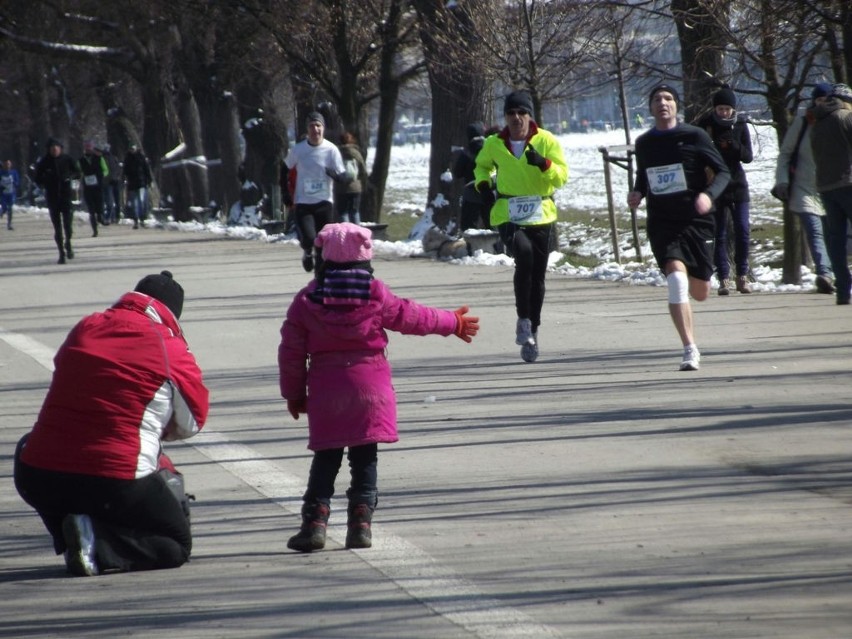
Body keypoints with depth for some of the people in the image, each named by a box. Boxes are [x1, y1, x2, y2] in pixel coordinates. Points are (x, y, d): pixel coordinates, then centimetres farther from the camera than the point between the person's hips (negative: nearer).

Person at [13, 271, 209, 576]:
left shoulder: (84, 329, 10)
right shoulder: (170, 349, -2)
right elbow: (192, 422, 9)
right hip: (118, 483, -3)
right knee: (177, 545, 18)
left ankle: (68, 539, 14)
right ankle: (98, 545, -11)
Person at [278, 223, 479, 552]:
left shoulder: (307, 300, 0)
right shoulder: (376, 294, -2)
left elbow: (291, 352, 2)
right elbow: (411, 317, 9)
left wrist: (294, 394, 12)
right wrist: (452, 322, 25)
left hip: (325, 392, 0)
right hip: (370, 386, 0)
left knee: (325, 459, 8)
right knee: (364, 459, 8)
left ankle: (315, 521, -3)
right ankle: (361, 522, 2)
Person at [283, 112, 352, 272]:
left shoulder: (331, 150, -5)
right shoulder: (298, 149, -1)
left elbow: (345, 178, -7)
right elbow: (285, 170, 15)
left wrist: (335, 175, -29)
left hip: (324, 203, 0)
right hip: (302, 203, 0)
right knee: (308, 238, -19)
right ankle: (308, 253, 17)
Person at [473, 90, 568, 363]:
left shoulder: (546, 141, -4)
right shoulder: (494, 144, 2)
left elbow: (562, 176, -9)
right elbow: (482, 166, 23)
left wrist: (543, 164, -27)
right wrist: (483, 186, 4)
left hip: (541, 217, 1)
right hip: (508, 216, -1)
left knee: (537, 276, 7)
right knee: (524, 254, -29)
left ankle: (531, 332, 23)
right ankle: (524, 320, -19)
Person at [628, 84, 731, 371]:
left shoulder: (694, 136, -3)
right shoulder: (644, 143, 9)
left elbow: (723, 172, -2)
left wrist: (709, 195, -21)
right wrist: (637, 194, 1)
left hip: (696, 221, -1)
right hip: (662, 225, 1)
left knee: (700, 292, 3)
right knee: (676, 277, -23)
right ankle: (690, 350, -21)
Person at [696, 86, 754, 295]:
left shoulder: (740, 125, 2)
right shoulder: (706, 125, -1)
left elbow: (748, 156, -2)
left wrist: (733, 146, -19)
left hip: (737, 185, 1)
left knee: (742, 230, -5)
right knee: (719, 234, -1)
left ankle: (742, 276, 4)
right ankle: (723, 279, 2)